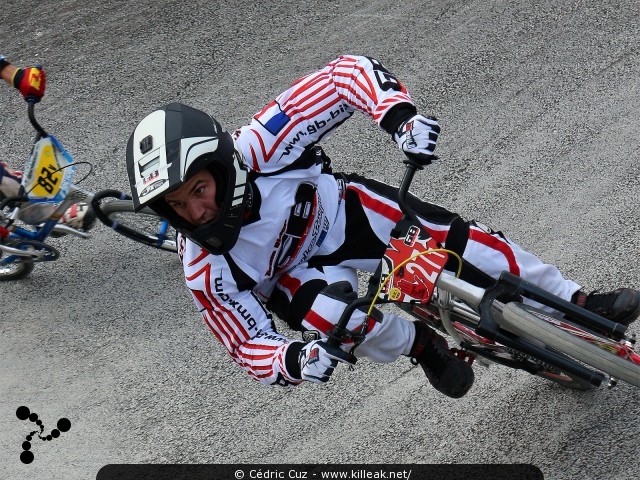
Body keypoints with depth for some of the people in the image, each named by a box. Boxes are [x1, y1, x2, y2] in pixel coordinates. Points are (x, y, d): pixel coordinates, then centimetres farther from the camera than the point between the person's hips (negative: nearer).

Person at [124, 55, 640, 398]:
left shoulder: (257, 146, -36)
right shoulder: (207, 272, -32)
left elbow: (349, 73, -33)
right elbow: (250, 343, -21)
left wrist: (399, 114, -51)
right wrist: (296, 360, -44)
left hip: (344, 210, 1)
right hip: (299, 271, -1)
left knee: (471, 244, -11)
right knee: (328, 310, -35)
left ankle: (578, 304, 13)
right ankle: (419, 345, -2)